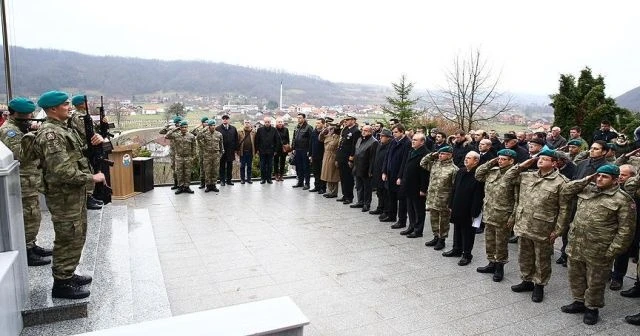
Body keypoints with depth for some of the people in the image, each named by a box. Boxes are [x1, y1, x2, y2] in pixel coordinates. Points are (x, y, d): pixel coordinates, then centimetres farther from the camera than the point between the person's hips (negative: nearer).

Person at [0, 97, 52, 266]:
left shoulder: (20, 126, 15)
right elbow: (19, 155, -24)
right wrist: (30, 134, -26)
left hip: (31, 182, 10)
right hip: (23, 183, -10)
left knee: (32, 217, 17)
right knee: (29, 218, -4)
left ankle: (31, 246, 29)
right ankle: (26, 254, 4)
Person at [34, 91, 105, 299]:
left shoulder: (64, 128, 12)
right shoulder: (50, 134, -19)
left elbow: (78, 154, 22)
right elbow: (63, 171, -27)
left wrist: (94, 143, 2)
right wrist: (92, 178, -18)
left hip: (75, 192, 10)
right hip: (64, 195, -10)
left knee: (77, 236, 19)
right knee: (68, 239, -1)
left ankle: (68, 274, 32)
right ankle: (61, 284, 11)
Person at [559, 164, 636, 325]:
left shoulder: (622, 200, -10)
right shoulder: (587, 189, 6)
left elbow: (625, 229, -10)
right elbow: (566, 191, 8)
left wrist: (612, 251, -13)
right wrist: (586, 180, 0)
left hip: (598, 251, -5)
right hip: (575, 245, 5)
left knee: (595, 282, 10)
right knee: (576, 276, 19)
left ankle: (592, 308, 29)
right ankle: (579, 301, 37)